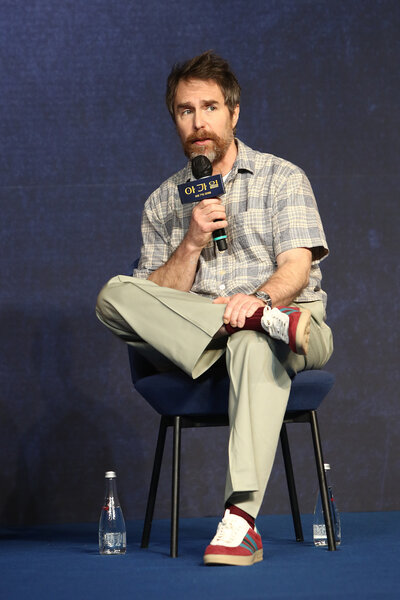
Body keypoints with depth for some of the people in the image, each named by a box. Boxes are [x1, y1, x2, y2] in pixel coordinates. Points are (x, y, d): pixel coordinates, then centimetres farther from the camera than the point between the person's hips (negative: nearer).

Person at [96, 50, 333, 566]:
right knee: (116, 294, -25)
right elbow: (158, 299, 7)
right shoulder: (162, 203, 18)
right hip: (189, 339, 3)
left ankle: (241, 517, -51)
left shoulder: (283, 179, 10)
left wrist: (258, 297, -27)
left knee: (252, 343, -41)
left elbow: (297, 266, -5)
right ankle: (273, 323, -35)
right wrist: (193, 242, -10)